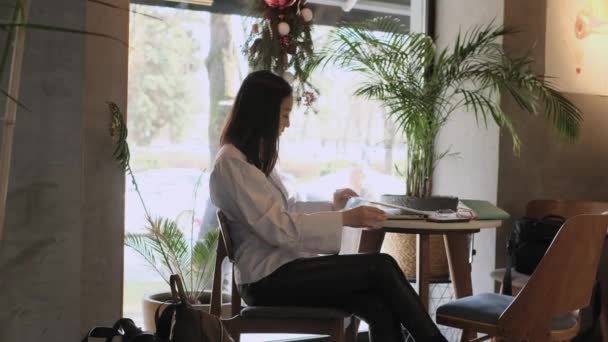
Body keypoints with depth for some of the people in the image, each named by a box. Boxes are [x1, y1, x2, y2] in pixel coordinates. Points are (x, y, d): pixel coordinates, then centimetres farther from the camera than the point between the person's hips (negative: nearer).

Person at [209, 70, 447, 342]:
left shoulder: (253, 156, 18)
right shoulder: (231, 162, -12)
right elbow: (277, 228, -19)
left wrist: (332, 206, 22)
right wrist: (344, 219, -20)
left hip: (284, 266, 8)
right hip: (268, 278, -8)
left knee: (380, 310, -18)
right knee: (380, 266, -19)